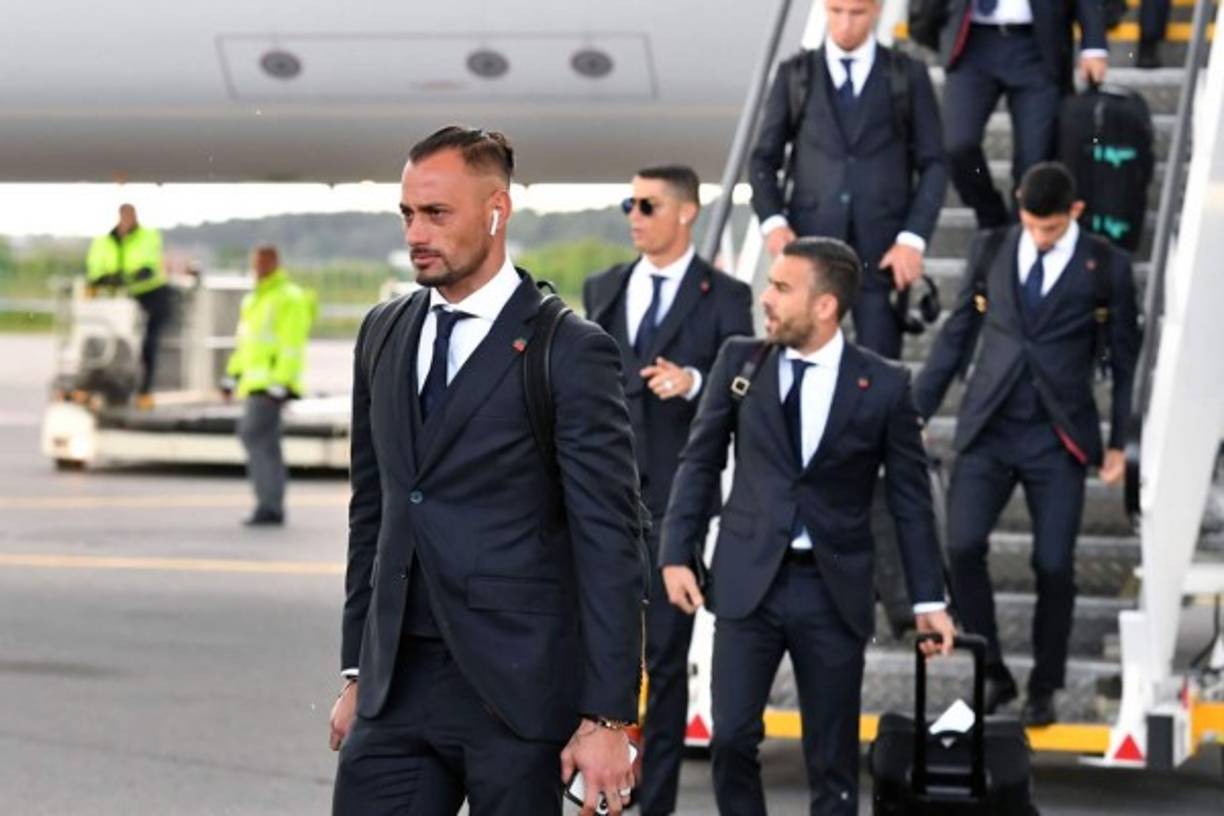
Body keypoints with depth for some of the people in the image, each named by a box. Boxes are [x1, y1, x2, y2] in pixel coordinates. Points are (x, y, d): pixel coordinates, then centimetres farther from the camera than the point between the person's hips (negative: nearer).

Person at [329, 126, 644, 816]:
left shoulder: (570, 353, -8)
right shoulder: (384, 335, 12)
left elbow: (610, 545, -10)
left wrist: (609, 718, -14)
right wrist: (357, 671, 16)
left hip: (516, 691, -5)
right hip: (397, 687, 5)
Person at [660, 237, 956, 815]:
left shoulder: (883, 386, -3)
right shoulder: (740, 362, 2)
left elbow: (910, 496, 2)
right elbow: (700, 462, 8)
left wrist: (928, 599, 1)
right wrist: (677, 554, -1)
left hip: (834, 589, -1)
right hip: (748, 579, 1)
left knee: (833, 756, 5)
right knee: (732, 736, -5)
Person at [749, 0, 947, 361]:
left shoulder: (909, 75, 7)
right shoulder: (795, 74, 10)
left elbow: (933, 164, 6)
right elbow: (763, 158, 11)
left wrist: (913, 237, -6)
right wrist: (771, 220, -6)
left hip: (883, 249, -1)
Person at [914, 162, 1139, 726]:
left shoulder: (1106, 267, -1)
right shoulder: (991, 251, 5)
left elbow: (1124, 359, 4)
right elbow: (957, 335, 10)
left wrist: (1119, 443, 3)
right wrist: (918, 409, 7)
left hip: (1059, 437, -2)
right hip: (988, 429, 2)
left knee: (1054, 565, -2)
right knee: (962, 548, -9)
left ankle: (1044, 689, 15)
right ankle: (993, 675, 7)